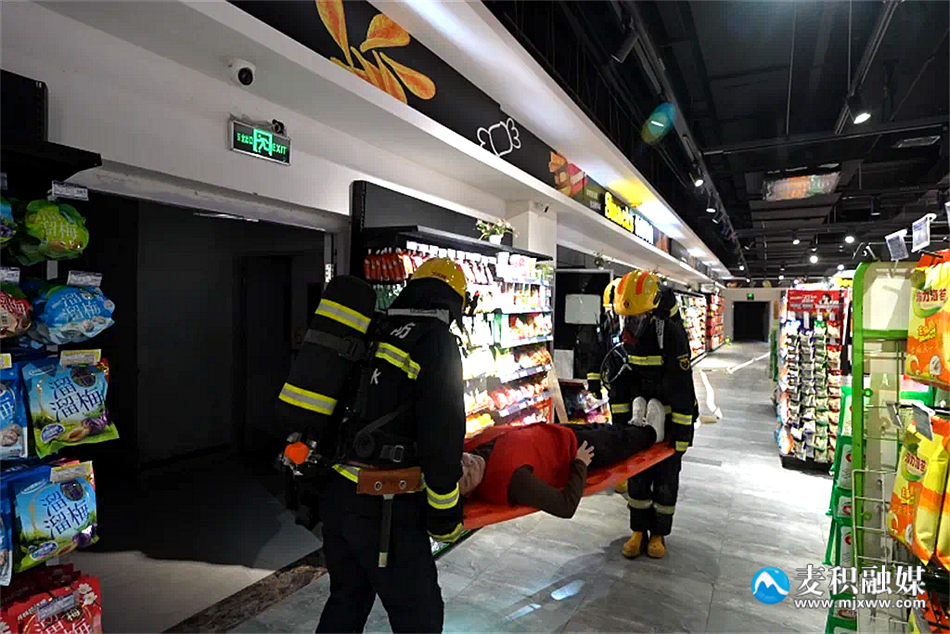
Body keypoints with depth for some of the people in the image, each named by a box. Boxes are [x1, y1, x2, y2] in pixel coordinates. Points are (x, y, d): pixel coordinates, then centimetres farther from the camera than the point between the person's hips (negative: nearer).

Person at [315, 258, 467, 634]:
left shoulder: (372, 333, 10)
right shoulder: (436, 341, -13)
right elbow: (441, 436, -18)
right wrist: (446, 516, -7)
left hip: (334, 494, 8)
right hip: (382, 508, -8)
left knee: (347, 600, 27)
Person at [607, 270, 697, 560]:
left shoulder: (672, 336, -24)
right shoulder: (627, 336, -6)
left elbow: (682, 391, -23)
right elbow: (618, 386, -1)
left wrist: (681, 437, -21)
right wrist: (620, 425, -2)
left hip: (669, 419, -4)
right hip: (640, 418, 5)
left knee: (666, 479, 8)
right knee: (637, 477, 8)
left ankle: (659, 534, 25)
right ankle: (638, 532, 23)